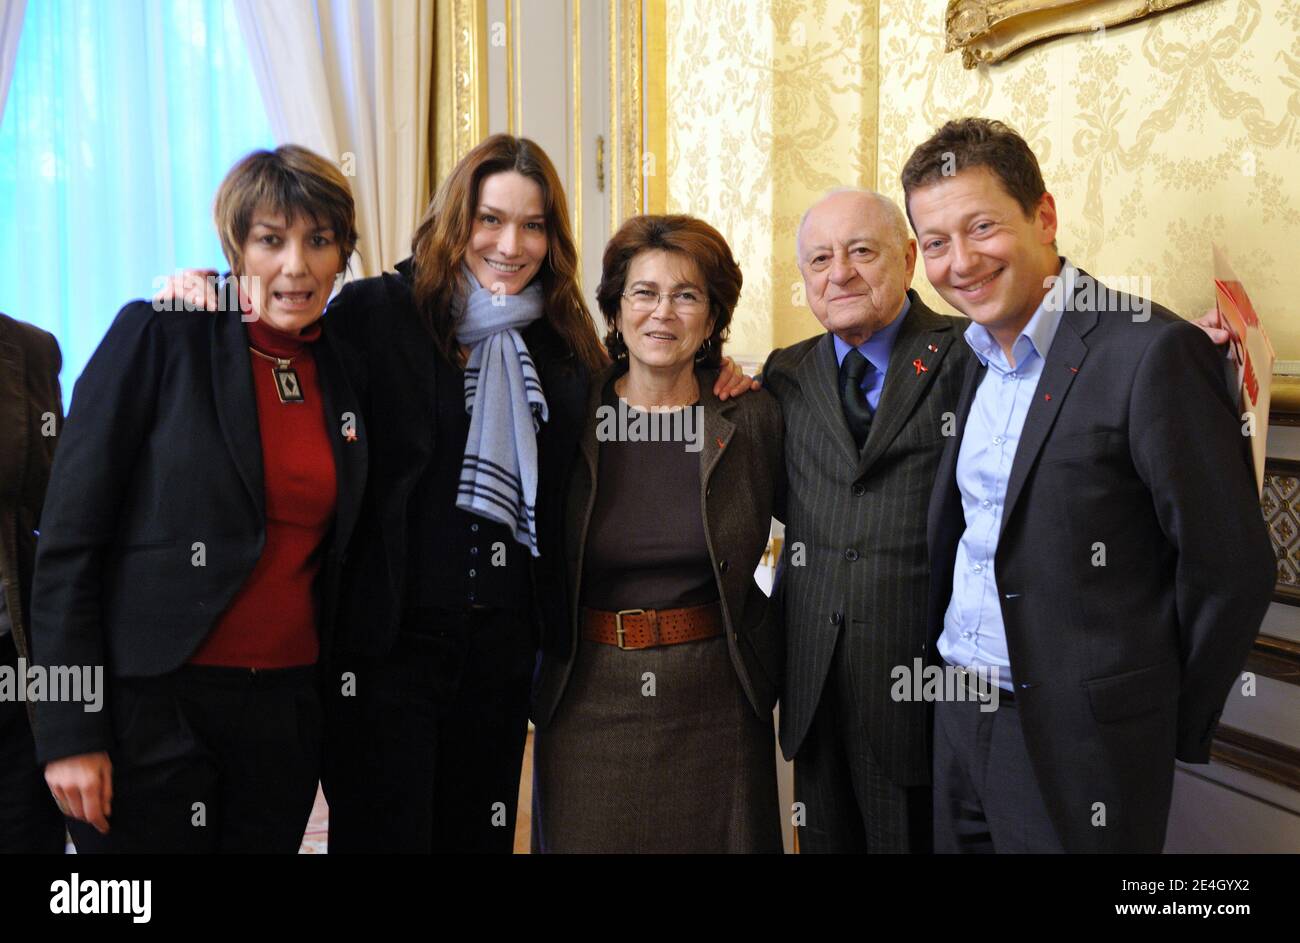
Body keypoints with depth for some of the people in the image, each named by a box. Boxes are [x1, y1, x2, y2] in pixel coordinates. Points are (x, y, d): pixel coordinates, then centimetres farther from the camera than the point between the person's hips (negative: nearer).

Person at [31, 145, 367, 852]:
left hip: (286, 709, 5)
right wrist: (69, 730, -12)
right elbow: (68, 538, -9)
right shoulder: (157, 336, -8)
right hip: (150, 708, -4)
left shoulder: (343, 371, 7)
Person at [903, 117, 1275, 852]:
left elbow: (1230, 567, -13)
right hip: (959, 718, 7)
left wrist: (1172, 730, -5)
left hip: (1077, 745, -6)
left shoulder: (1153, 351, -16)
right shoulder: (970, 356, 7)